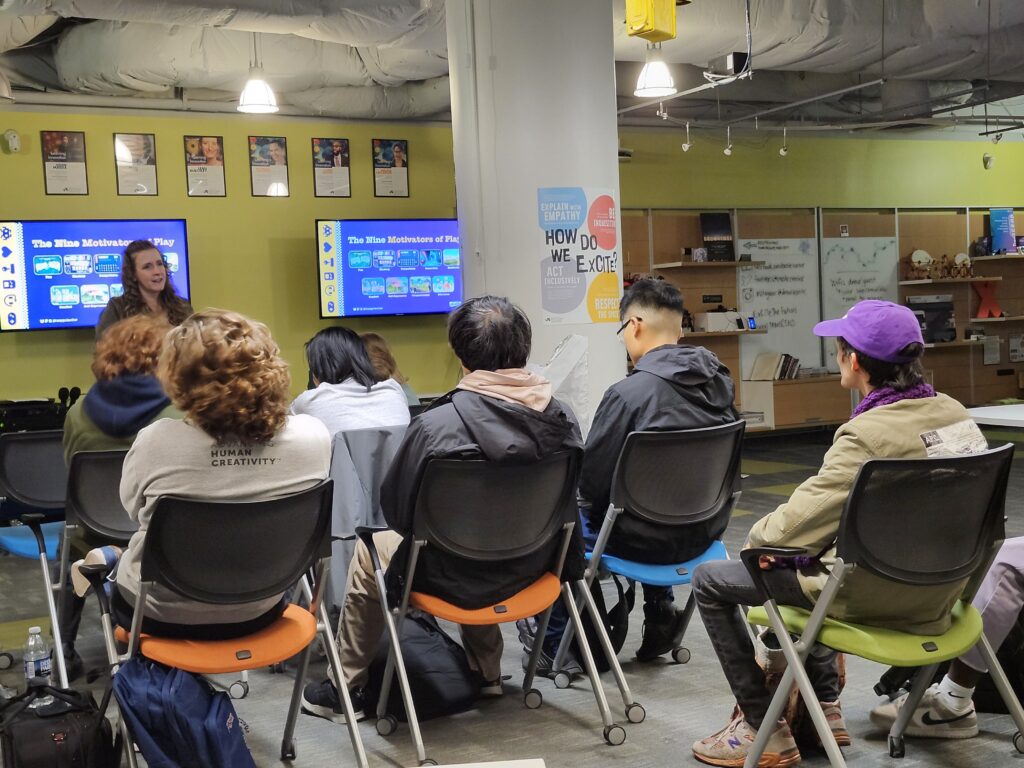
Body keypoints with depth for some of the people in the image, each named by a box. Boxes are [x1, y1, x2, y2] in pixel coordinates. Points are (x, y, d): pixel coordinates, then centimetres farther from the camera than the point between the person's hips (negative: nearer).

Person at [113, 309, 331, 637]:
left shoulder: (156, 441, -27)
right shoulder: (313, 437, -21)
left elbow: (132, 506, -4)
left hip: (162, 613, -2)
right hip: (257, 611, 2)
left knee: (120, 570, 33)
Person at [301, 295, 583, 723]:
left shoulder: (437, 425, -26)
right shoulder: (562, 419, -12)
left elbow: (395, 509, -13)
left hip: (458, 579, -5)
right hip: (530, 569, 5)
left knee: (369, 550, 23)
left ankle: (346, 689, 37)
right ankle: (487, 672, 46)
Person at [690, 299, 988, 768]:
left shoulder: (868, 435, -26)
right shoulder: (955, 414, -1)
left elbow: (790, 527, -26)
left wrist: (757, 537, -2)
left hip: (875, 598, -8)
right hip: (936, 591, 8)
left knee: (710, 580, 6)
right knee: (808, 555, 34)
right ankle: (824, 706, 37)